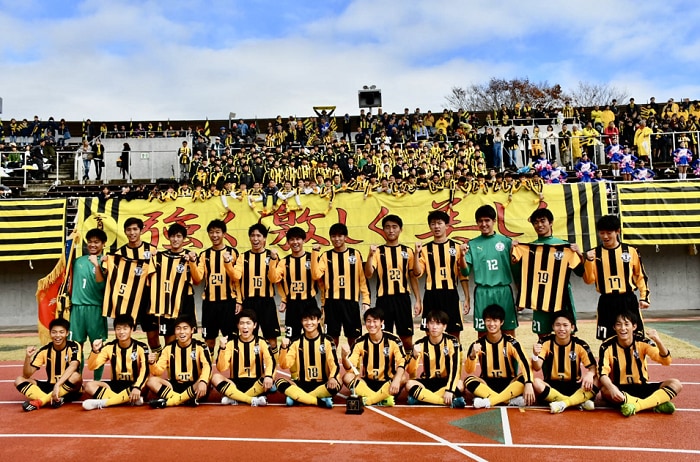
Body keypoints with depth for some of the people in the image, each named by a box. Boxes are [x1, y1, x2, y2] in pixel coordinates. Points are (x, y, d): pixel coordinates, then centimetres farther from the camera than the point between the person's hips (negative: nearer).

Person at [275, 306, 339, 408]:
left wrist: (332, 378, -29)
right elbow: (285, 365, -5)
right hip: (302, 384, 2)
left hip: (321, 385, -1)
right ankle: (320, 402, -29)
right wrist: (284, 348, -22)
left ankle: (297, 398, -22)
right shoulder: (296, 342, 4)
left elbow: (334, 364, -8)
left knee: (336, 385, -33)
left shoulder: (327, 341, -1)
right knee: (280, 383, -26)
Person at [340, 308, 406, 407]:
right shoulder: (360, 342, -6)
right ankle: (382, 398, -30)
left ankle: (367, 400, -27)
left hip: (387, 383, -1)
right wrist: (344, 356, -34)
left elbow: (402, 362, -19)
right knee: (347, 377, -25)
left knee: (402, 379, -32)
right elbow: (350, 368, -11)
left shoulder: (393, 340, -10)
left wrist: (396, 380, -37)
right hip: (367, 382, 1)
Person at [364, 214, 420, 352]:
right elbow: (368, 274, -9)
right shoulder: (378, 251, 3)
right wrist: (370, 255, -24)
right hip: (384, 298, -1)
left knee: (407, 339, 6)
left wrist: (418, 300, 3)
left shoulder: (408, 251, 7)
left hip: (403, 298, 1)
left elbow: (413, 277, 9)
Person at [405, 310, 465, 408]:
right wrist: (415, 356, -33)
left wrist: (449, 390, -30)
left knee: (460, 385, -32)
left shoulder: (452, 341, -9)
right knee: (409, 384, -27)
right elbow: (410, 371, -13)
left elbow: (455, 368, -18)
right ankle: (450, 402, -30)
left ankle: (421, 398, -26)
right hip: (428, 382, 1)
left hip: (446, 382, -1)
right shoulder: (421, 344, -7)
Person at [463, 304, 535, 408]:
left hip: (508, 384, 0)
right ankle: (511, 400, -30)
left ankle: (487, 401, -32)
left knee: (524, 379, -29)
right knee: (469, 381, -28)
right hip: (487, 384, 1)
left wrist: (528, 384, -38)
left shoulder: (510, 342, -8)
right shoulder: (479, 344, -6)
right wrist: (472, 355, -33)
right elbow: (469, 370, -12)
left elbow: (525, 363, -21)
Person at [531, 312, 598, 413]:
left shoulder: (580, 345, -7)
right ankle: (579, 402, -25)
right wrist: (535, 355, -39)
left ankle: (563, 403, -29)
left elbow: (593, 366, -4)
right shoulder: (546, 342, -9)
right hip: (552, 385, -1)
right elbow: (537, 368, -16)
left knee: (595, 383, -25)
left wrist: (590, 374, -29)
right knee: (535, 382, -32)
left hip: (574, 386, 1)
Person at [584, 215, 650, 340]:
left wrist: (644, 297, 6)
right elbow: (589, 280, -5)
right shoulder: (595, 253, 1)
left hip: (628, 301, 0)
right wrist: (589, 260, -18)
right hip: (606, 303, 0)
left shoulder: (631, 251, 3)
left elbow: (640, 276, 11)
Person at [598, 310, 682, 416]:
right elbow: (603, 373, -22)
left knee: (676, 384, -18)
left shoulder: (642, 342, -7)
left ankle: (637, 405, -35)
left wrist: (658, 341, -33)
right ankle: (657, 403, -32)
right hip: (620, 389, -3)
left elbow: (666, 361, -14)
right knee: (605, 390, -37)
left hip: (642, 388, 3)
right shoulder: (607, 346, -13)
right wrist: (612, 388, -43)